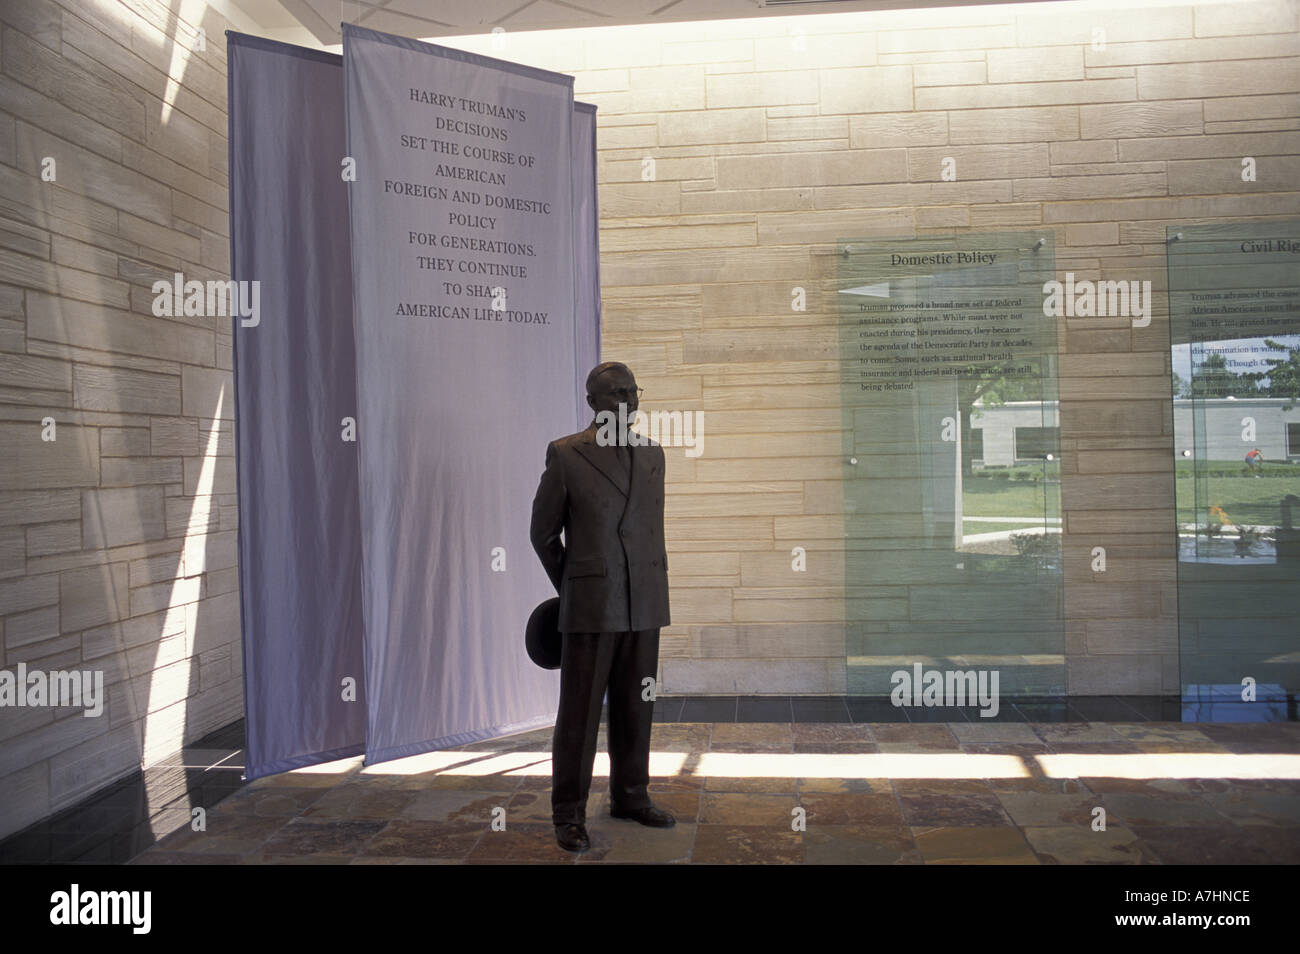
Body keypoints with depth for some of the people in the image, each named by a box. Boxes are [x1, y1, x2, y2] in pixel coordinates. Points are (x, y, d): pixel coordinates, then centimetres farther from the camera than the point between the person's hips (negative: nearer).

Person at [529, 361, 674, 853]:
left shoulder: (652, 454, 9)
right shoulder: (565, 454, -5)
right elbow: (543, 532, 3)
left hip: (644, 605, 4)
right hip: (591, 607, -4)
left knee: (635, 707, 12)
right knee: (579, 712, 2)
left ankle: (630, 797, 28)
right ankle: (568, 814, 14)